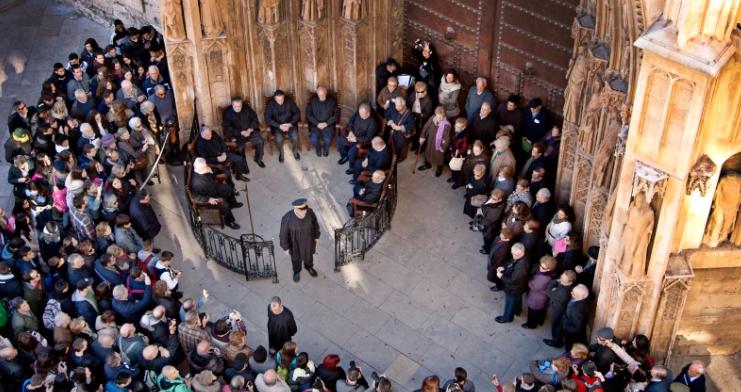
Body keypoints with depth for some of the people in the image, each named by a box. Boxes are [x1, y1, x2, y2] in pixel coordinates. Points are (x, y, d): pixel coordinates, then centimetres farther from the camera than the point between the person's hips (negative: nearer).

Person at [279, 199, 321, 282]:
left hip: (308, 240, 2)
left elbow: (315, 224, -8)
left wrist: (316, 236, 5)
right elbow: (284, 233, -20)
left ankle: (309, 267, 61)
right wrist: (285, 247, -8)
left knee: (308, 254, 30)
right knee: (296, 257, 27)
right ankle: (297, 271, 58)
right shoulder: (287, 218, -35)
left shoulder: (310, 212, -28)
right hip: (295, 243, -2)